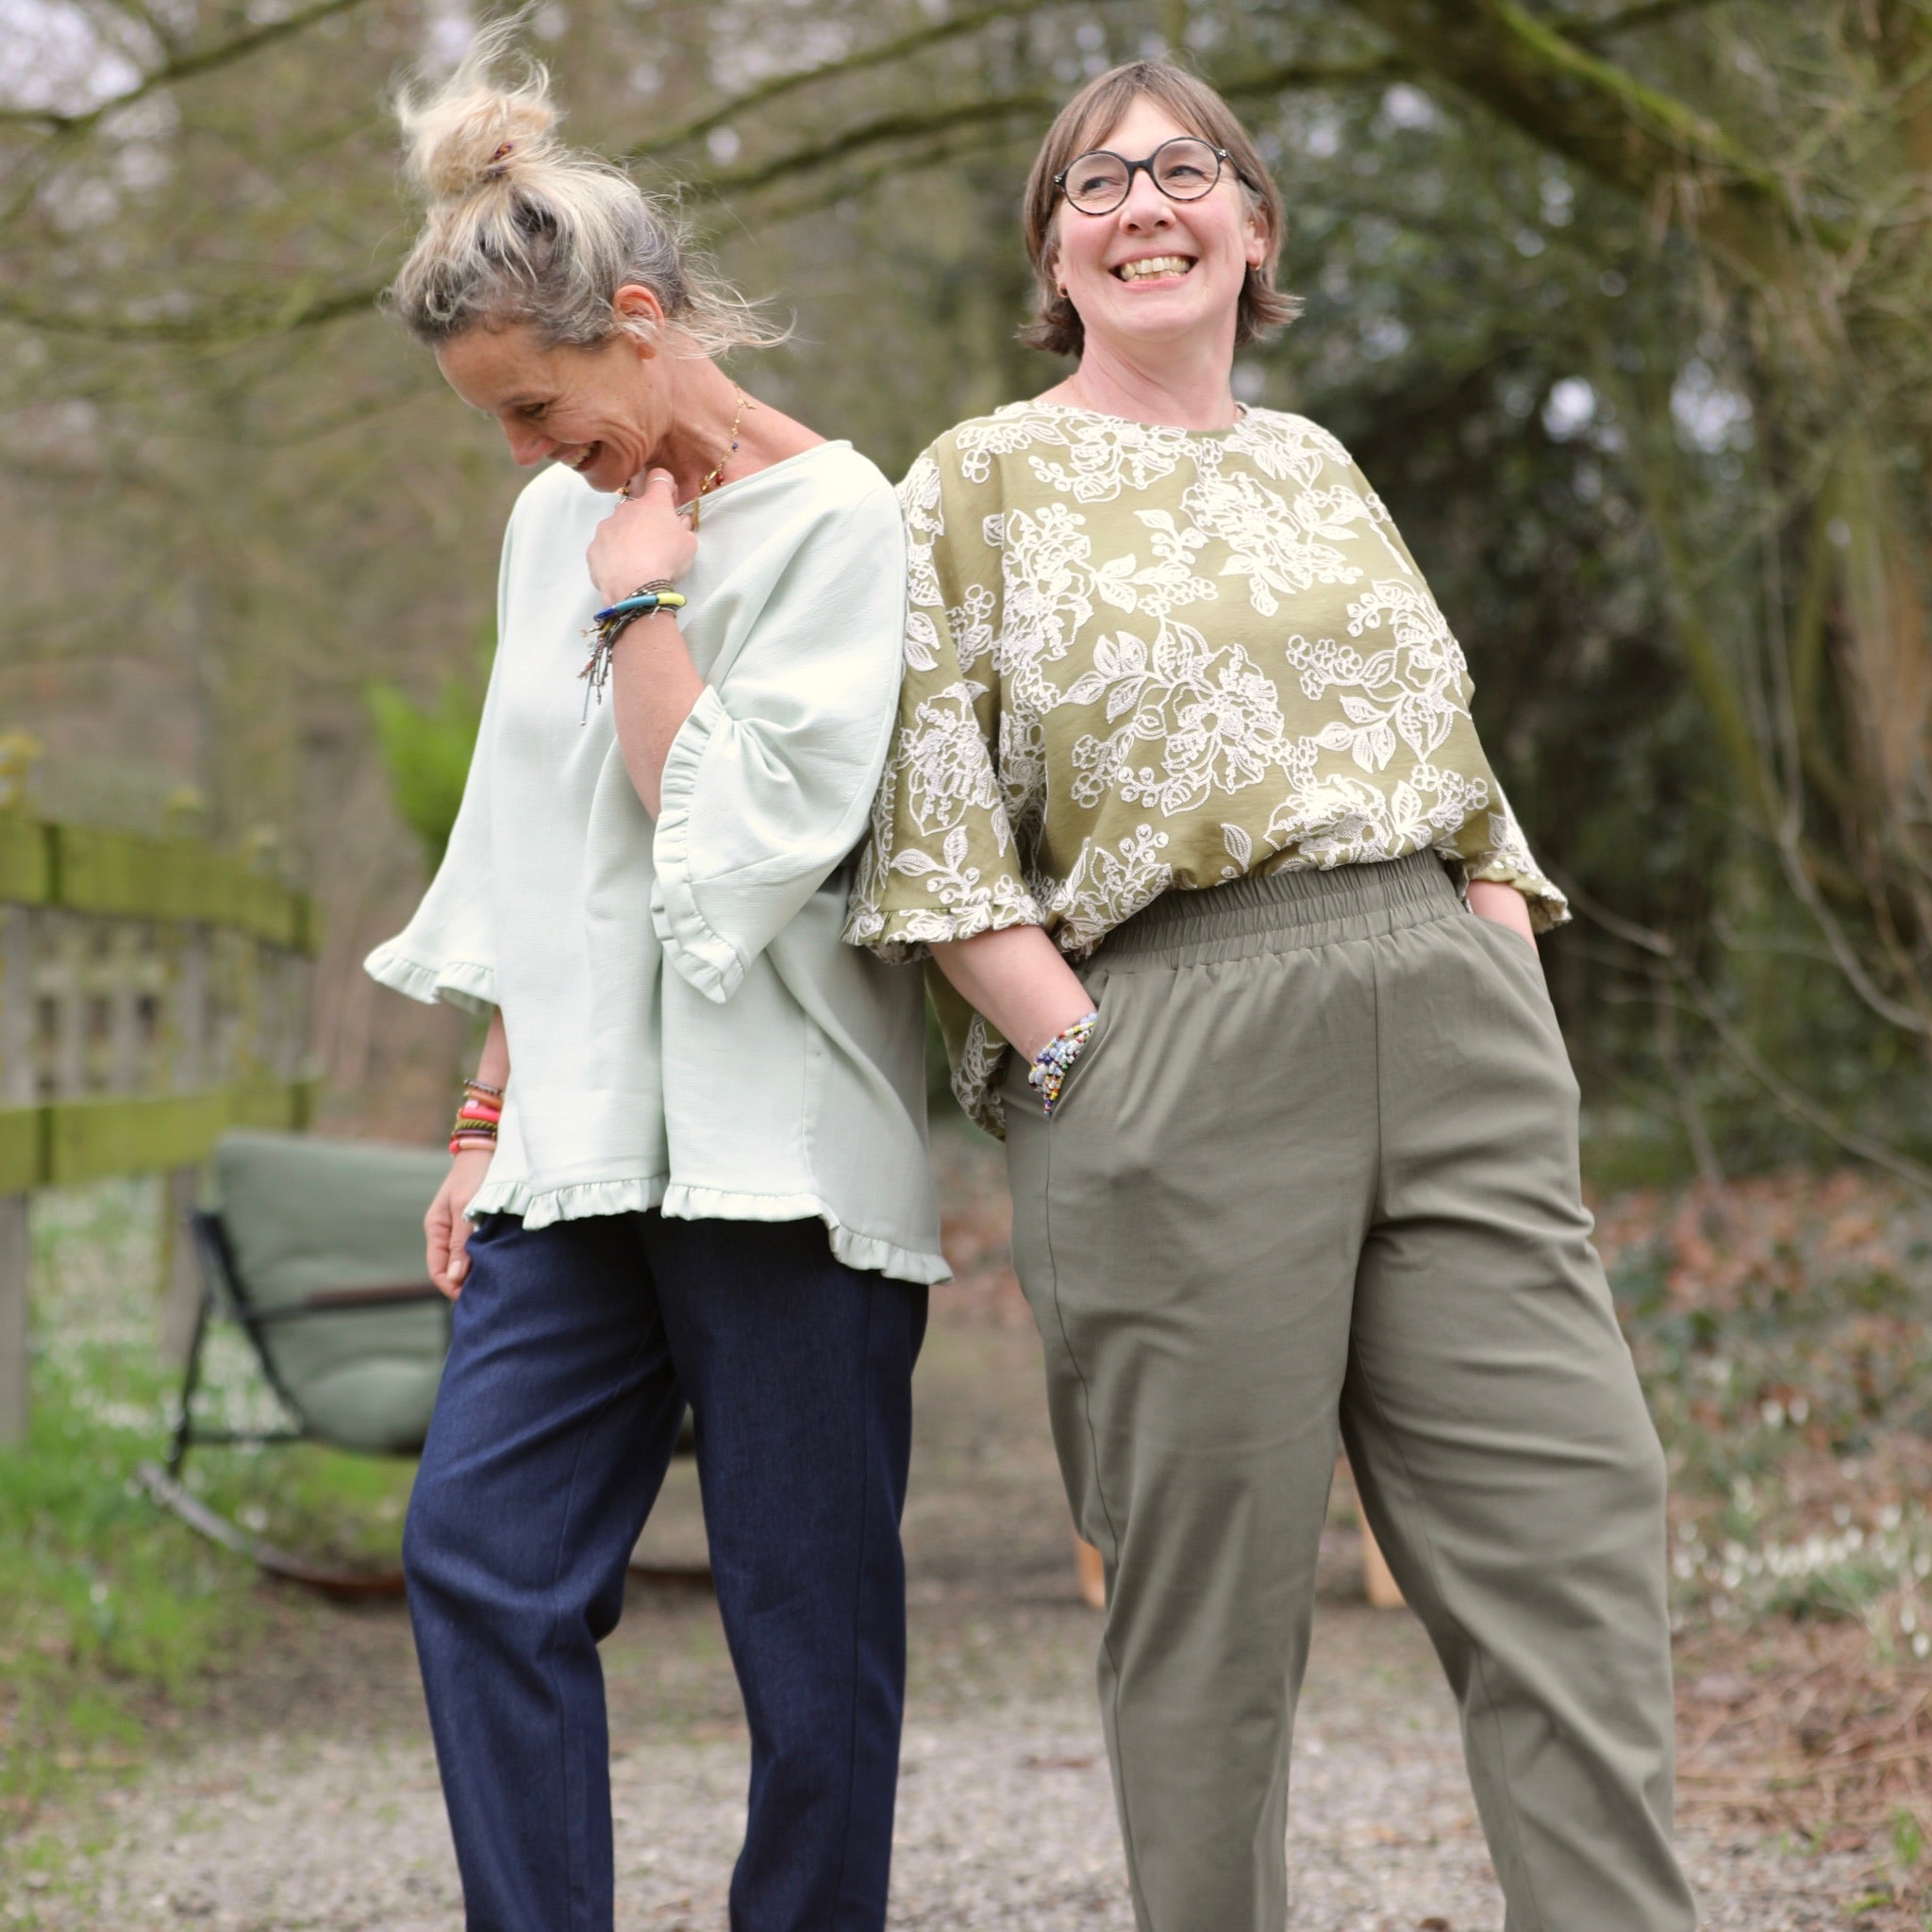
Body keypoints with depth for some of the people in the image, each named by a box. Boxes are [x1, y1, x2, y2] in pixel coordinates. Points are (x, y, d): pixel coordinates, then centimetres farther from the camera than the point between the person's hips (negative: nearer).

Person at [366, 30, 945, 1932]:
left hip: (777, 1146, -6)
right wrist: (492, 1111, 15)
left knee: (809, 1620, -2)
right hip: (583, 1144, 7)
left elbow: (742, 836, -16)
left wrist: (645, 594, -8)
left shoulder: (836, 520, -6)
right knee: (478, 1552, -5)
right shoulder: (558, 520, 15)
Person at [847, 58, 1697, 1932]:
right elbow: (933, 830, -1)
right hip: (1165, 1055, -4)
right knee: (1209, 1602, -2)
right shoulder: (978, 484, 7)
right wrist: (1078, 1061, -10)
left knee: (1576, 1531, -5)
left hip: (1445, 1032, 4)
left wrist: (1508, 1003, 7)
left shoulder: (1317, 467, 21)